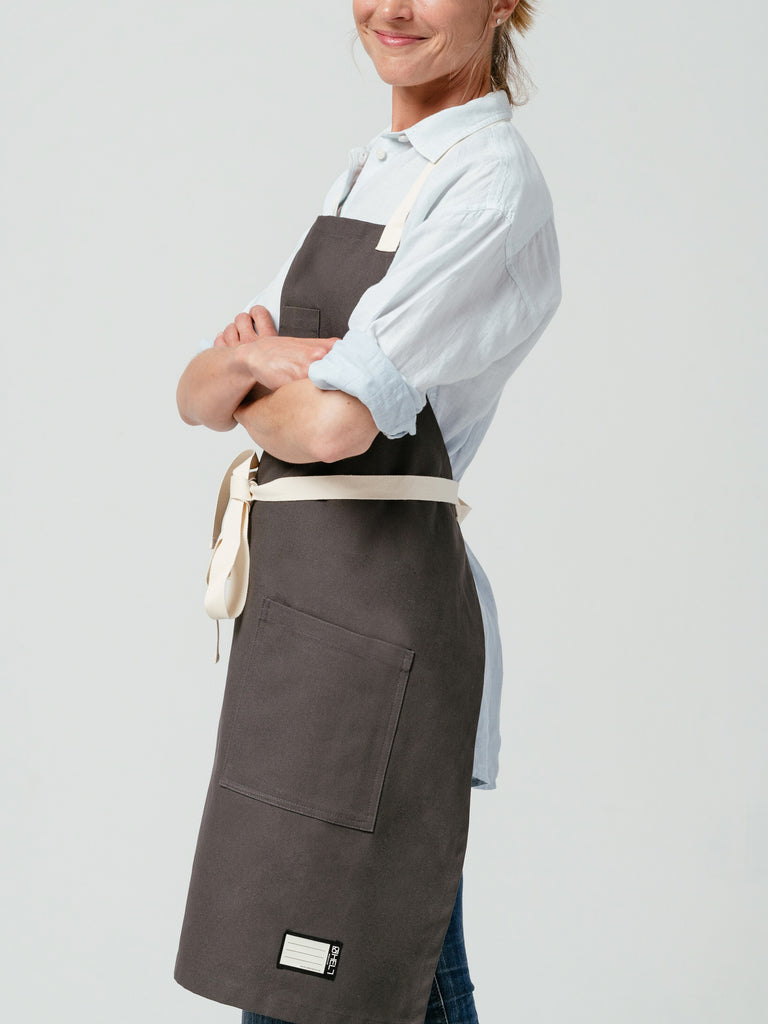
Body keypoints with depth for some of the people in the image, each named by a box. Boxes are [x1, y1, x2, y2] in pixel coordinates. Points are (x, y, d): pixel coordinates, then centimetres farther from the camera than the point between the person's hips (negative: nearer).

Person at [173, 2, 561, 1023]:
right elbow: (200, 393, 12)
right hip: (304, 609, 8)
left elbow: (336, 419, -21)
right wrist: (249, 357, -10)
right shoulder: (369, 173, 17)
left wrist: (255, 391, 1)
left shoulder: (493, 186, -11)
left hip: (374, 629, -8)